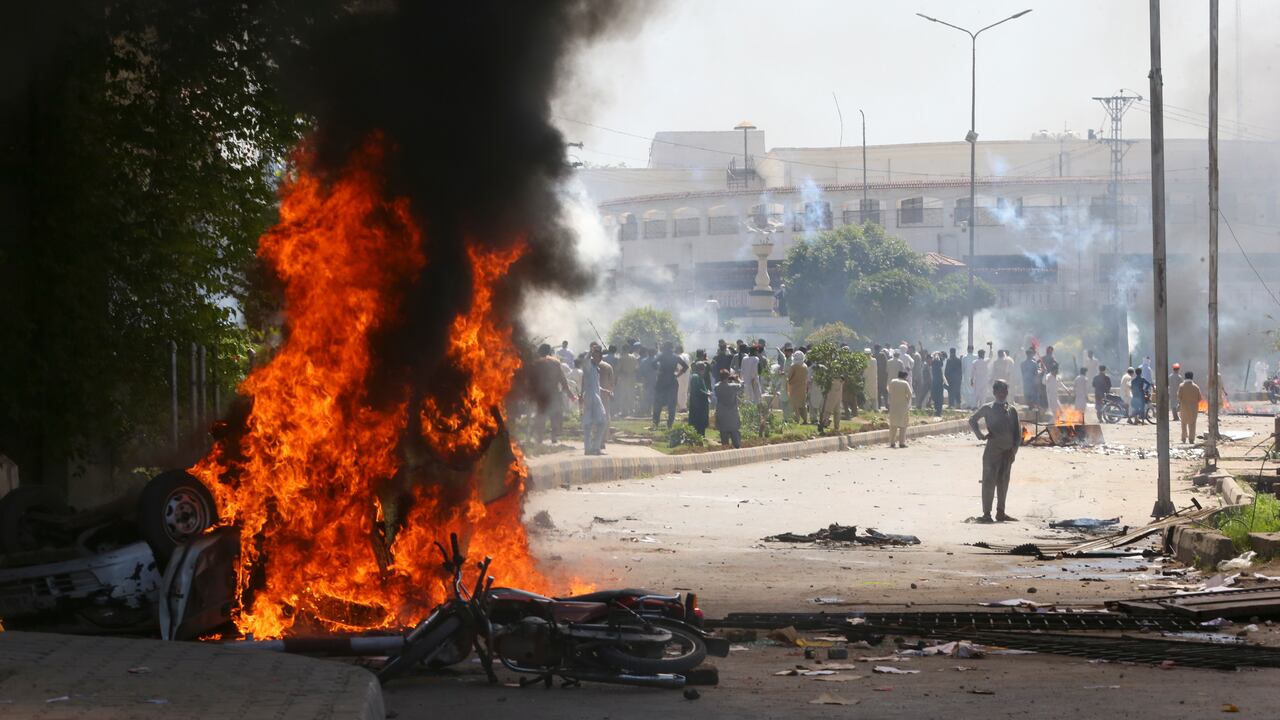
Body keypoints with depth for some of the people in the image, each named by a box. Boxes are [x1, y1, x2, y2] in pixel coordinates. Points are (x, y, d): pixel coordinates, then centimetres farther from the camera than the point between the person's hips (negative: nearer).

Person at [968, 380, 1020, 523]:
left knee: (1003, 482, 9)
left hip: (1008, 451, 4)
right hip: (992, 450, -4)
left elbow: (1018, 432, 9)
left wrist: (1014, 450, 0)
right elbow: (972, 420, 12)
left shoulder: (1011, 410, 9)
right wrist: (980, 434, -1)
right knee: (989, 482, -5)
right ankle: (986, 513, -3)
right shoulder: (988, 408, 0)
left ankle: (1001, 512, 16)